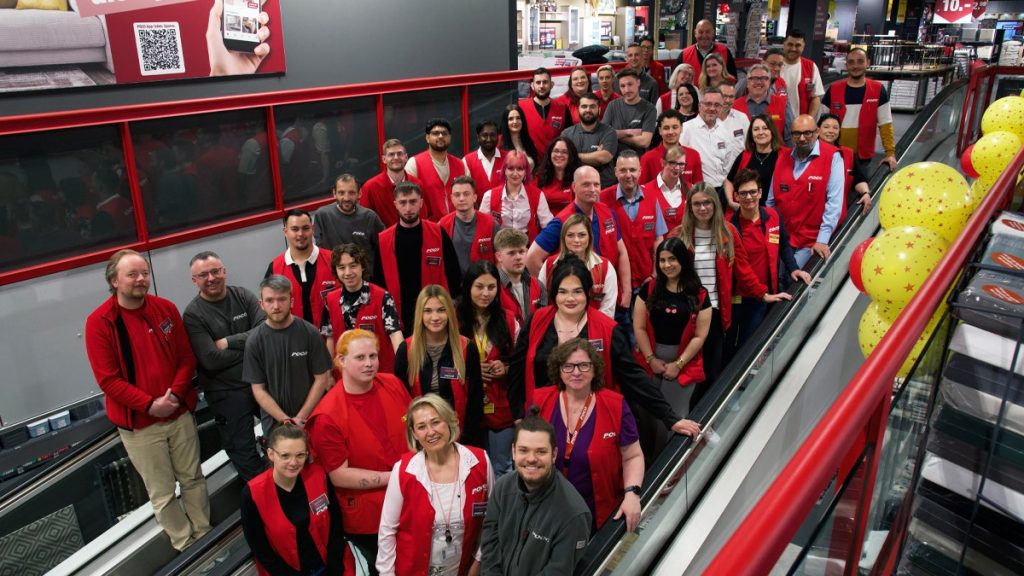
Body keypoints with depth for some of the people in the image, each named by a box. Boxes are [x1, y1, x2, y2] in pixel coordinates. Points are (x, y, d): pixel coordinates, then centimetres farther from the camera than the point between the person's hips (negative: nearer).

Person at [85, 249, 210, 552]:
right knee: (162, 493, 8)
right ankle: (185, 546, 26)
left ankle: (205, 535, 33)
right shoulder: (99, 322, -11)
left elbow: (187, 357, 2)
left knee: (193, 478, 15)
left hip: (180, 413, 3)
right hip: (139, 423, -3)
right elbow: (108, 380, -13)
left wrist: (175, 395, -12)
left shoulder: (166, 308, -1)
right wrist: (150, 405, -18)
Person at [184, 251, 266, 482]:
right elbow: (211, 360, -20)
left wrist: (229, 342, -17)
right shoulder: (193, 314, -10)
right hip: (227, 392, -3)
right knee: (243, 451, 9)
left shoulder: (242, 296, -1)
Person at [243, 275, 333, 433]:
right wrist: (285, 420, -12)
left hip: (311, 417, 0)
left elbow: (322, 379, -5)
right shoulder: (254, 341, -7)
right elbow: (258, 389, -4)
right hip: (274, 421, 1)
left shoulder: (310, 333, -10)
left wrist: (301, 417, -9)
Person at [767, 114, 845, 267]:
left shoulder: (832, 157, -7)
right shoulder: (783, 158, 9)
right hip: (780, 238, 5)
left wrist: (823, 239, -17)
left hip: (812, 242, -4)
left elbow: (834, 202, -13)